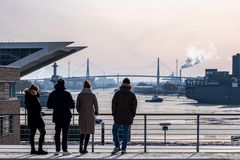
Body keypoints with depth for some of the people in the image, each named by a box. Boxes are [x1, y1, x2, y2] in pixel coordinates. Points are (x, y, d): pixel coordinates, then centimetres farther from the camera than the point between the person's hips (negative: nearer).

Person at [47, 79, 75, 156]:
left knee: (57, 133, 10)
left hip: (57, 116, 3)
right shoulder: (67, 94, -10)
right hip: (66, 116, -3)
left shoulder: (52, 94, 1)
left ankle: (57, 150, 9)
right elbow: (72, 105, -9)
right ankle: (65, 150, -1)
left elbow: (48, 105, 5)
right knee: (65, 133, -1)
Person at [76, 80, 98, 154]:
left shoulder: (80, 95, 0)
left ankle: (81, 146, -3)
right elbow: (96, 106, -4)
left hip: (82, 115, 2)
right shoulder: (92, 95, -5)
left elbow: (77, 106, 2)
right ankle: (85, 148, 1)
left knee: (82, 132, 14)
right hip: (90, 115, -2)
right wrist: (96, 112, 18)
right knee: (88, 132, 5)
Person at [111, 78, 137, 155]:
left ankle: (117, 147, 8)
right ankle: (123, 149, 5)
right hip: (128, 117, 1)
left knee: (114, 130, 15)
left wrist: (114, 114, 4)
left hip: (119, 116, -1)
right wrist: (132, 115, 7)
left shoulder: (117, 93, -1)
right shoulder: (132, 95, 0)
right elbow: (134, 105, -3)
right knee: (125, 132, 6)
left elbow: (114, 104, -4)